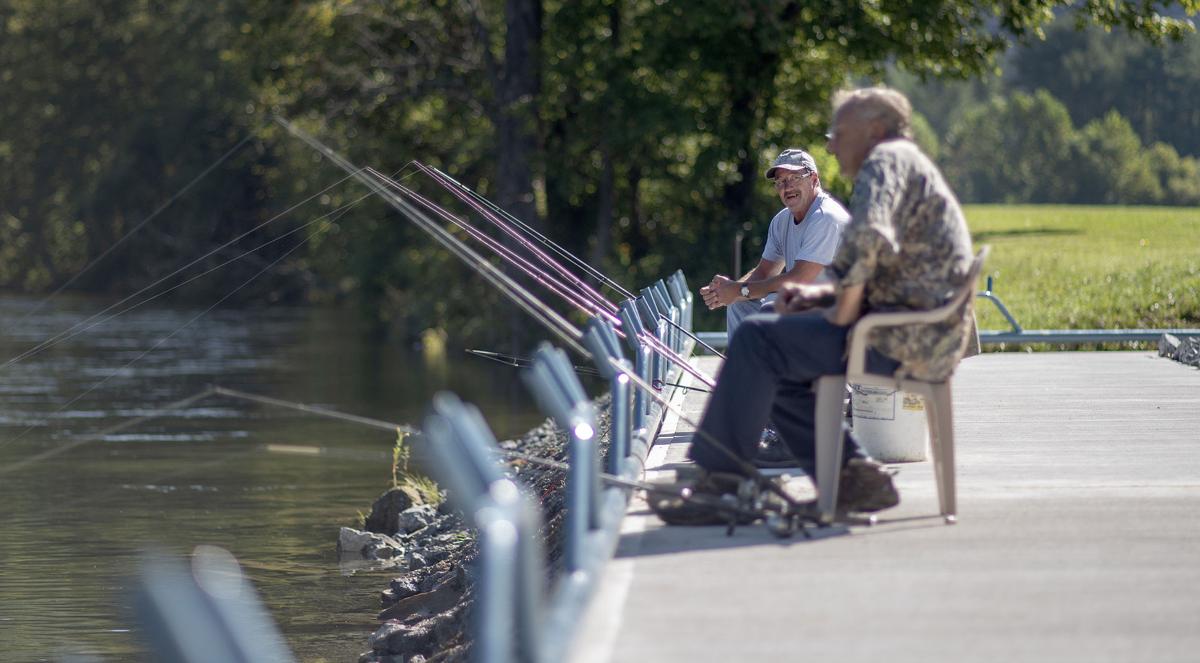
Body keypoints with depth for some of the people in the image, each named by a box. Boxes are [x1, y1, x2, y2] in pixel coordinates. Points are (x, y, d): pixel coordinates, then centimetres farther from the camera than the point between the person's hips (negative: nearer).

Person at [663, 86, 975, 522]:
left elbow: (867, 240, -27)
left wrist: (843, 312, -15)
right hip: (927, 338, 11)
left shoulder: (887, 160, -7)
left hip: (907, 338, -11)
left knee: (756, 340, -12)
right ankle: (851, 474, 4)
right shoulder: (910, 167, 26)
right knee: (775, 367, 14)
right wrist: (822, 294, 14)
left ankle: (717, 479, -10)